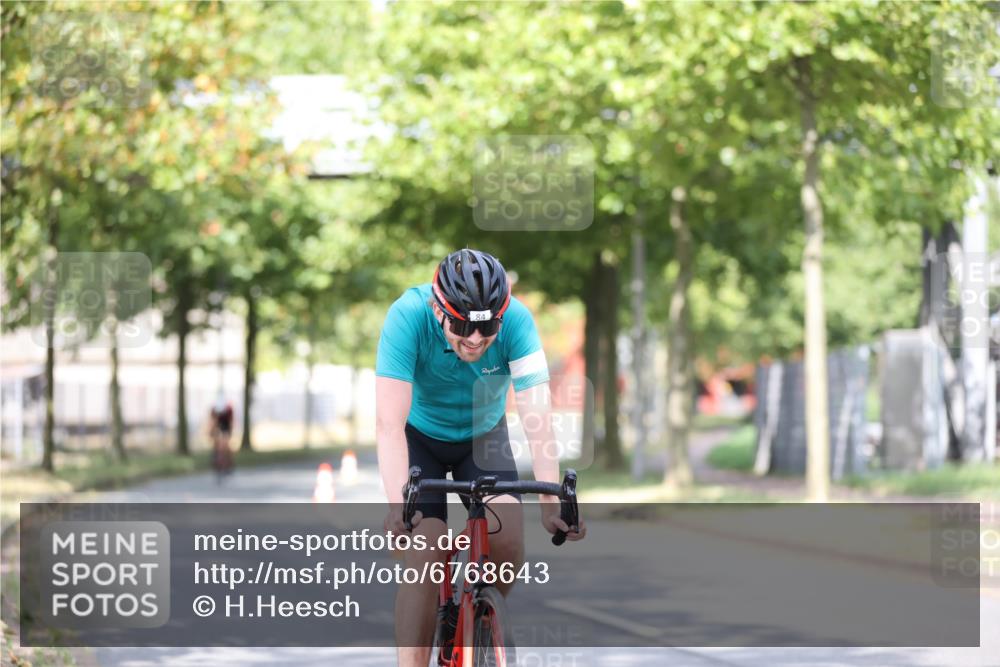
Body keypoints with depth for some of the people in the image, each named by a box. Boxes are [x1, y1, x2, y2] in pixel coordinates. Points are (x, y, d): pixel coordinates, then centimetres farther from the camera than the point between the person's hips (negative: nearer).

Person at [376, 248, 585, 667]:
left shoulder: (516, 320, -30)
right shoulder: (409, 316, -34)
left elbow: (537, 416, -35)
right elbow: (390, 424, -39)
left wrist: (551, 501, -45)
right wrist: (397, 505, -51)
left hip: (483, 436, 1)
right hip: (420, 437, -1)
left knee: (508, 541, -19)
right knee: (424, 557, -17)